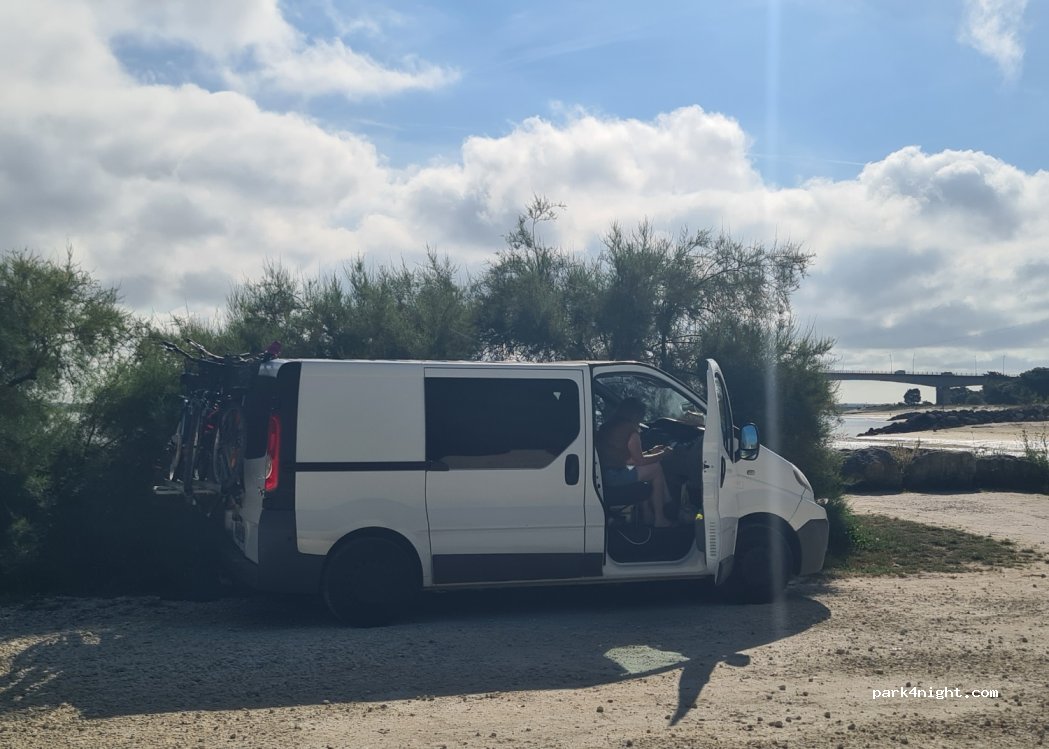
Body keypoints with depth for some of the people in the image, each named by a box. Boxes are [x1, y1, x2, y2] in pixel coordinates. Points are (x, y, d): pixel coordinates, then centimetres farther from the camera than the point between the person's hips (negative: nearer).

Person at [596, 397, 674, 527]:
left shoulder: (606, 427, 19)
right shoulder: (630, 430, -8)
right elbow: (640, 460, -2)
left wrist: (650, 452, 30)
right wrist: (663, 454, 12)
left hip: (601, 475, 9)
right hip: (614, 476, -9)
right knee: (656, 469, 8)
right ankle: (659, 519, 10)